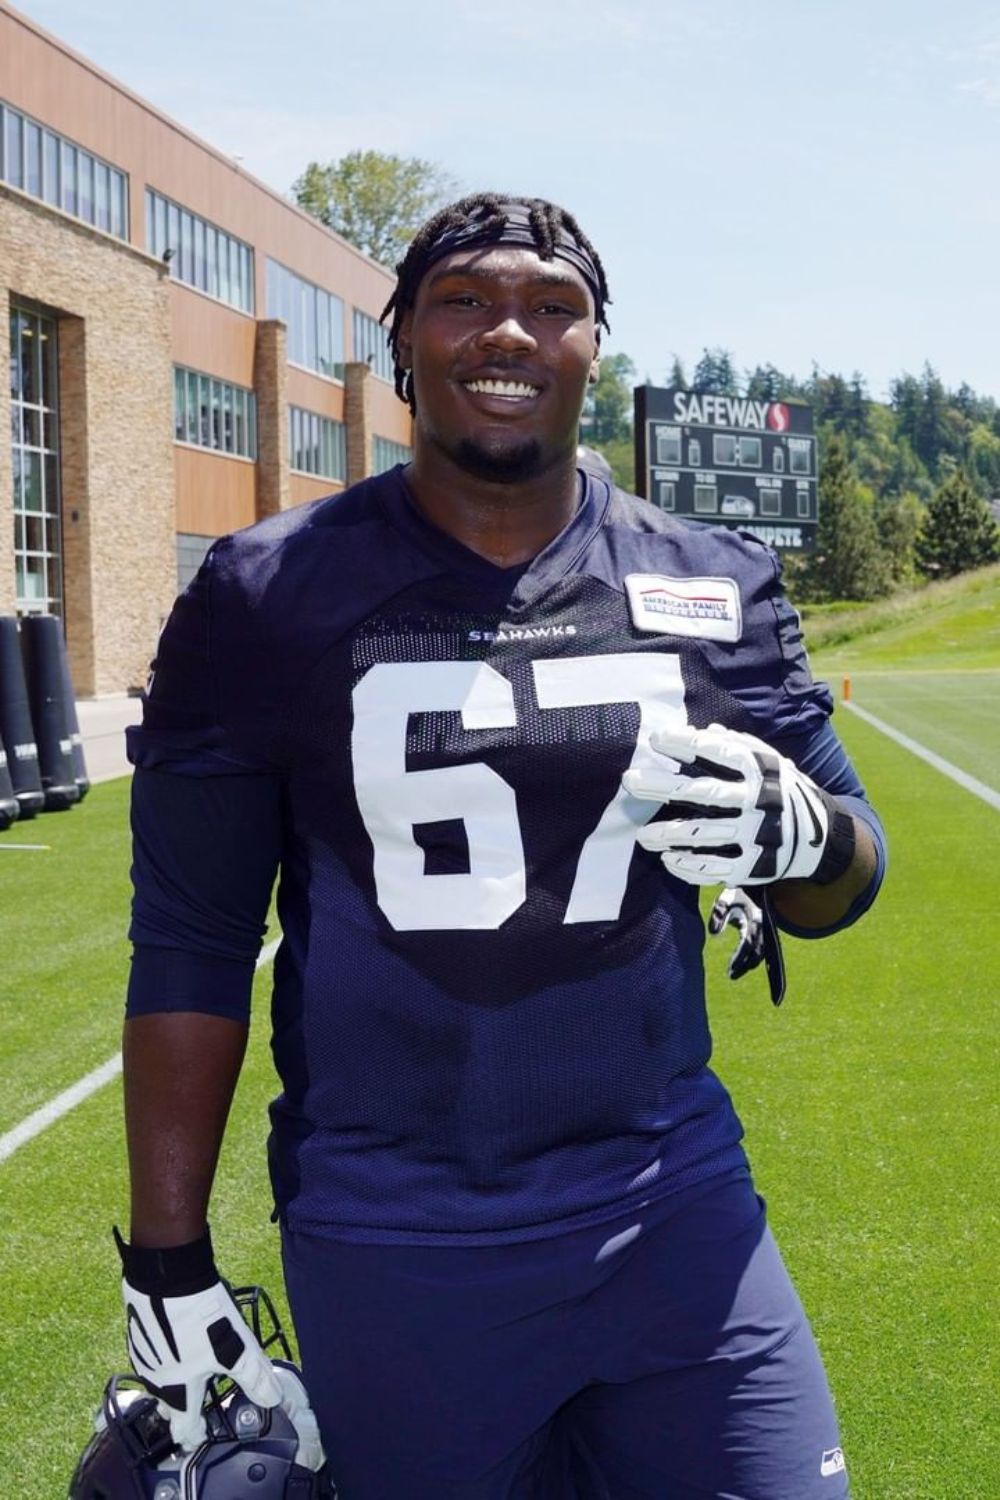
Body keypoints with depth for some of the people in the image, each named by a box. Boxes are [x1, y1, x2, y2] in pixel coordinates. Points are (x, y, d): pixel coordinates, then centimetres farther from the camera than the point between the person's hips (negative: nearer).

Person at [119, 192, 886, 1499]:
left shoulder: (711, 590, 3)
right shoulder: (267, 598, -3)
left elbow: (845, 882, 9)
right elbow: (190, 940, 0)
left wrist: (800, 833, -15)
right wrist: (168, 1260, -1)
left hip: (668, 1210, 2)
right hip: (389, 1252, -1)